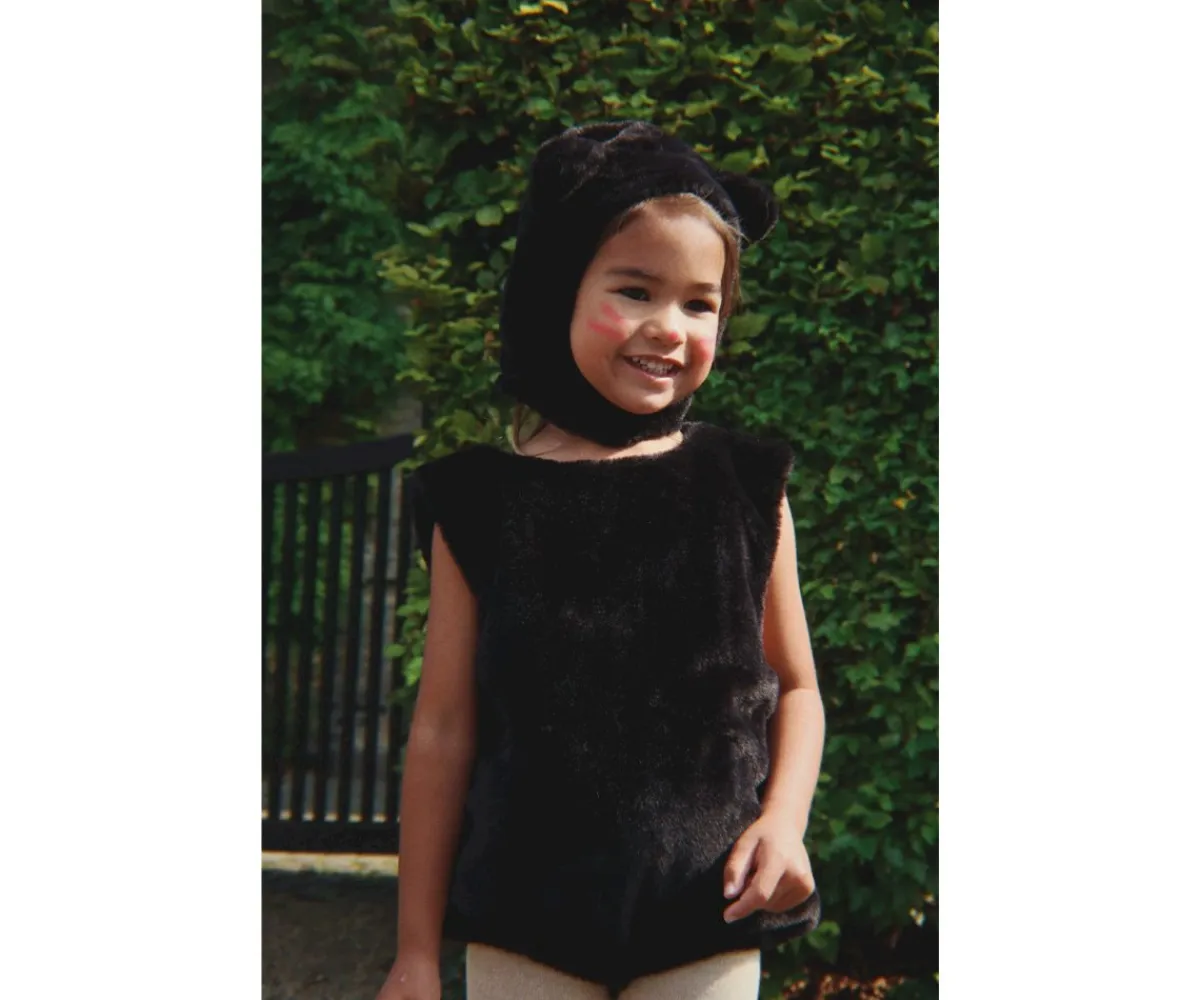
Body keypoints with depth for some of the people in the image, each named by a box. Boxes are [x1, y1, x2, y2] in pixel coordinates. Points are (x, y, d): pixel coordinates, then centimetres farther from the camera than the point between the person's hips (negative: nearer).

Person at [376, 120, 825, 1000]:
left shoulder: (748, 488, 2)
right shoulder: (485, 503, 0)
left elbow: (795, 687, 11)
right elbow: (445, 727, 3)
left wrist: (784, 818, -8)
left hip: (706, 919, 1)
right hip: (524, 927, 0)